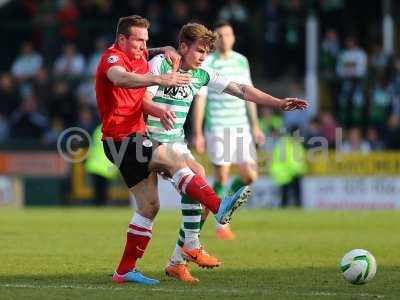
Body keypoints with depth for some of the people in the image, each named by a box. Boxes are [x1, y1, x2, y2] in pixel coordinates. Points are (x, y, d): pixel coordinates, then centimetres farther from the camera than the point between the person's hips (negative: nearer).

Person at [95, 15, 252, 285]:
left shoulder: (139, 57, 14)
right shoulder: (112, 58, -13)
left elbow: (162, 52, 34)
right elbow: (121, 78, -37)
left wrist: (169, 52, 7)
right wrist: (159, 79, -51)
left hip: (136, 138, 10)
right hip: (121, 139, -10)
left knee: (150, 206, 6)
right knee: (174, 160, -27)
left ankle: (126, 270, 10)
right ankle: (219, 207, -40)